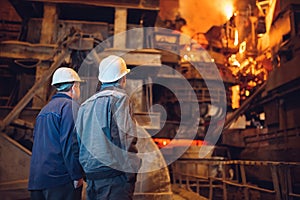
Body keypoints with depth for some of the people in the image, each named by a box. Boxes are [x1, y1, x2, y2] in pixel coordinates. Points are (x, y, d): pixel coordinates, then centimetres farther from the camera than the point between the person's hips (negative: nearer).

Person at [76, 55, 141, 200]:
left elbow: (79, 141, 16)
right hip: (113, 173, -7)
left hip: (91, 174, 8)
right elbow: (124, 139, -16)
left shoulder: (86, 104, 15)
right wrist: (131, 171, -9)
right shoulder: (119, 98, -7)